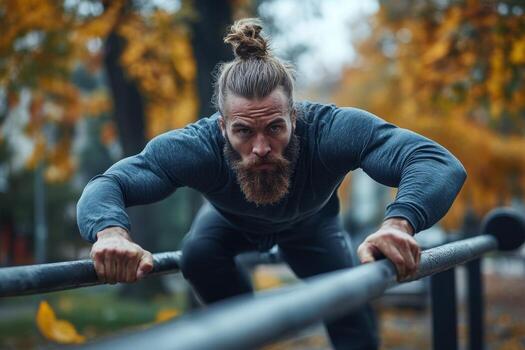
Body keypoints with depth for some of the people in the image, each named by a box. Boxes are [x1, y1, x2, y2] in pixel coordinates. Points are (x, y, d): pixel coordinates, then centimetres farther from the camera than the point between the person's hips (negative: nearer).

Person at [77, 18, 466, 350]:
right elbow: (105, 185, -47)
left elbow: (439, 162, -55)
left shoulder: (331, 130, -47)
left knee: (351, 319, -10)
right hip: (233, 222, 0)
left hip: (310, 223, 0)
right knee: (198, 255, -27)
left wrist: (399, 222, -77)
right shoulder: (199, 146, -44)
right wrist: (112, 231, -72)